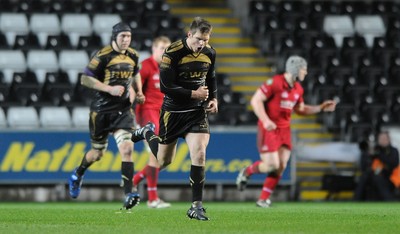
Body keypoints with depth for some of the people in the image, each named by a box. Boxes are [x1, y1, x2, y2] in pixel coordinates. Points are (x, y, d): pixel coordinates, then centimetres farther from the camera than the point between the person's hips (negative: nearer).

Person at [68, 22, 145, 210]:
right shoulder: (102, 56, -12)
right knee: (97, 153, 10)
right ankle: (77, 175, 43)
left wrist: (138, 92, 11)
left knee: (127, 149, -16)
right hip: (102, 110, -3)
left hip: (123, 110, 3)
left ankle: (128, 195, -20)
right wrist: (110, 88, -21)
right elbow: (85, 79, -13)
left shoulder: (133, 56, 5)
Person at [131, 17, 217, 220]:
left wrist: (213, 99, 4)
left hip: (197, 112, 3)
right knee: (163, 162, 12)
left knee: (199, 154, -17)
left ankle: (196, 206, -7)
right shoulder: (172, 53, -19)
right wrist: (194, 93, -21)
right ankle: (147, 133, 46)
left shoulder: (209, 53, -1)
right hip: (173, 112, -3)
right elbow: (165, 87, -20)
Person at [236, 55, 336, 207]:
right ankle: (246, 172, 18)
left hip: (284, 129, 7)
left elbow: (300, 109, 22)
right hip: (269, 128, -7)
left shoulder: (298, 89, 8)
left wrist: (321, 108, 11)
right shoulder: (274, 83, -16)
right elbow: (256, 100, -17)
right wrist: (265, 120, -27)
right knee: (272, 165, -12)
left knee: (281, 166, -2)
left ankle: (263, 199, 6)